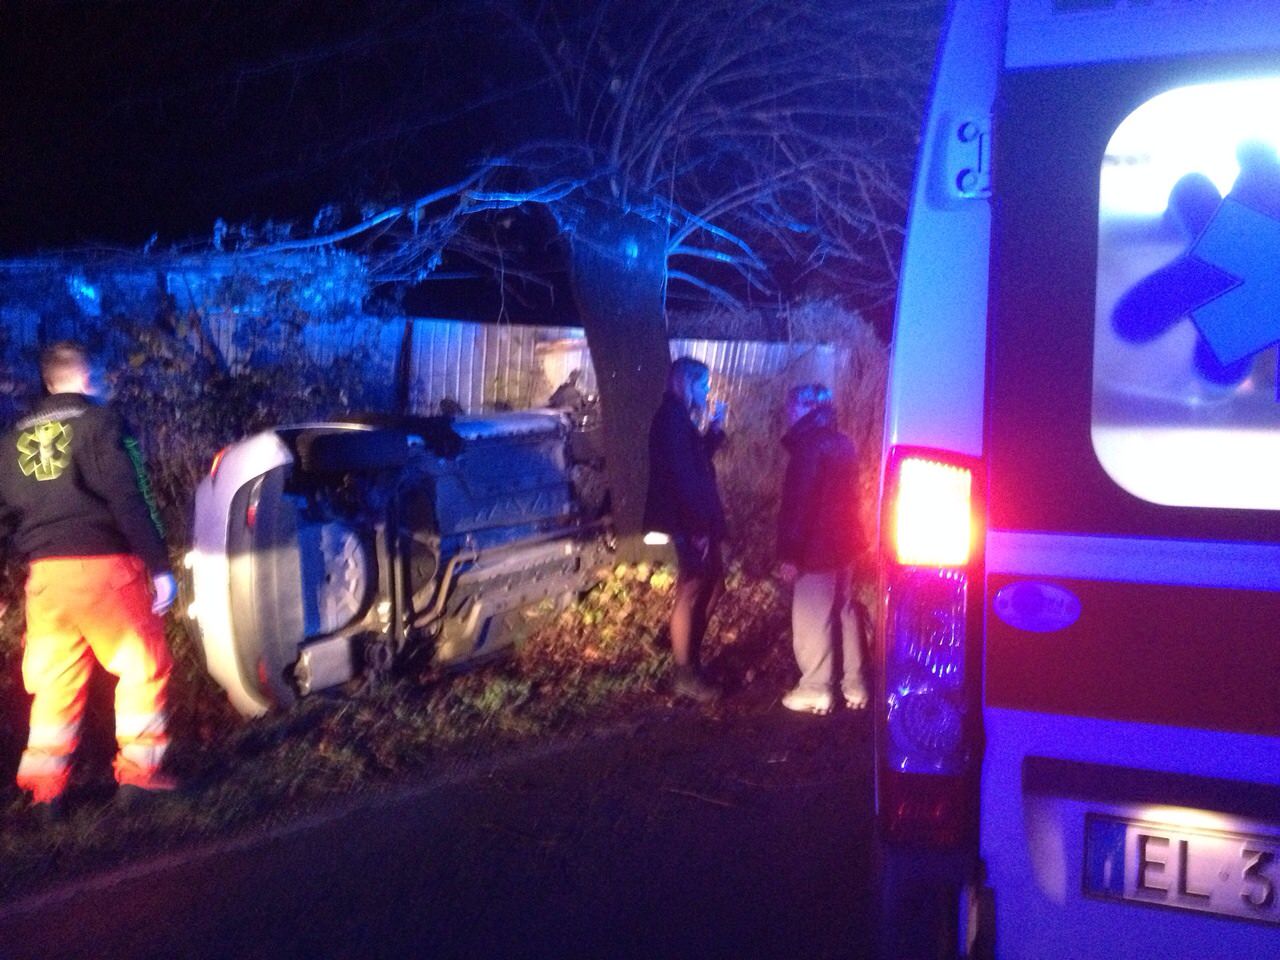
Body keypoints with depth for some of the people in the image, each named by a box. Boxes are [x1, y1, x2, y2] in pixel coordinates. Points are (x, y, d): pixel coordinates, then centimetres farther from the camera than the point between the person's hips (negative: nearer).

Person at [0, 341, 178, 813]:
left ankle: (45, 782, 13)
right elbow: (129, 500, -12)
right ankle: (137, 769, 5)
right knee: (143, 667, 6)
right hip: (104, 566, -6)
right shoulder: (100, 421, -5)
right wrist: (160, 565, -10)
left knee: (55, 679, 13)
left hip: (45, 573, 6)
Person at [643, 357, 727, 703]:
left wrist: (715, 429, 17)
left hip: (697, 518, 10)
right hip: (689, 521, -10)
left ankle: (692, 658, 26)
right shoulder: (672, 418, -16)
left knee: (713, 581, 17)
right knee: (690, 591, -4)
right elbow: (681, 474, -22)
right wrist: (697, 525, -23)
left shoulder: (680, 418, 16)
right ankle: (685, 675, 4)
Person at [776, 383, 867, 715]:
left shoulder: (809, 445, -16)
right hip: (843, 543, 9)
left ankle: (816, 690, 3)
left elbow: (798, 502, -20)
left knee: (812, 616, -2)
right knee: (845, 611, 14)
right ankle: (854, 685, 19)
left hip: (816, 547, -9)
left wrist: (789, 553, -19)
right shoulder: (842, 443, 12)